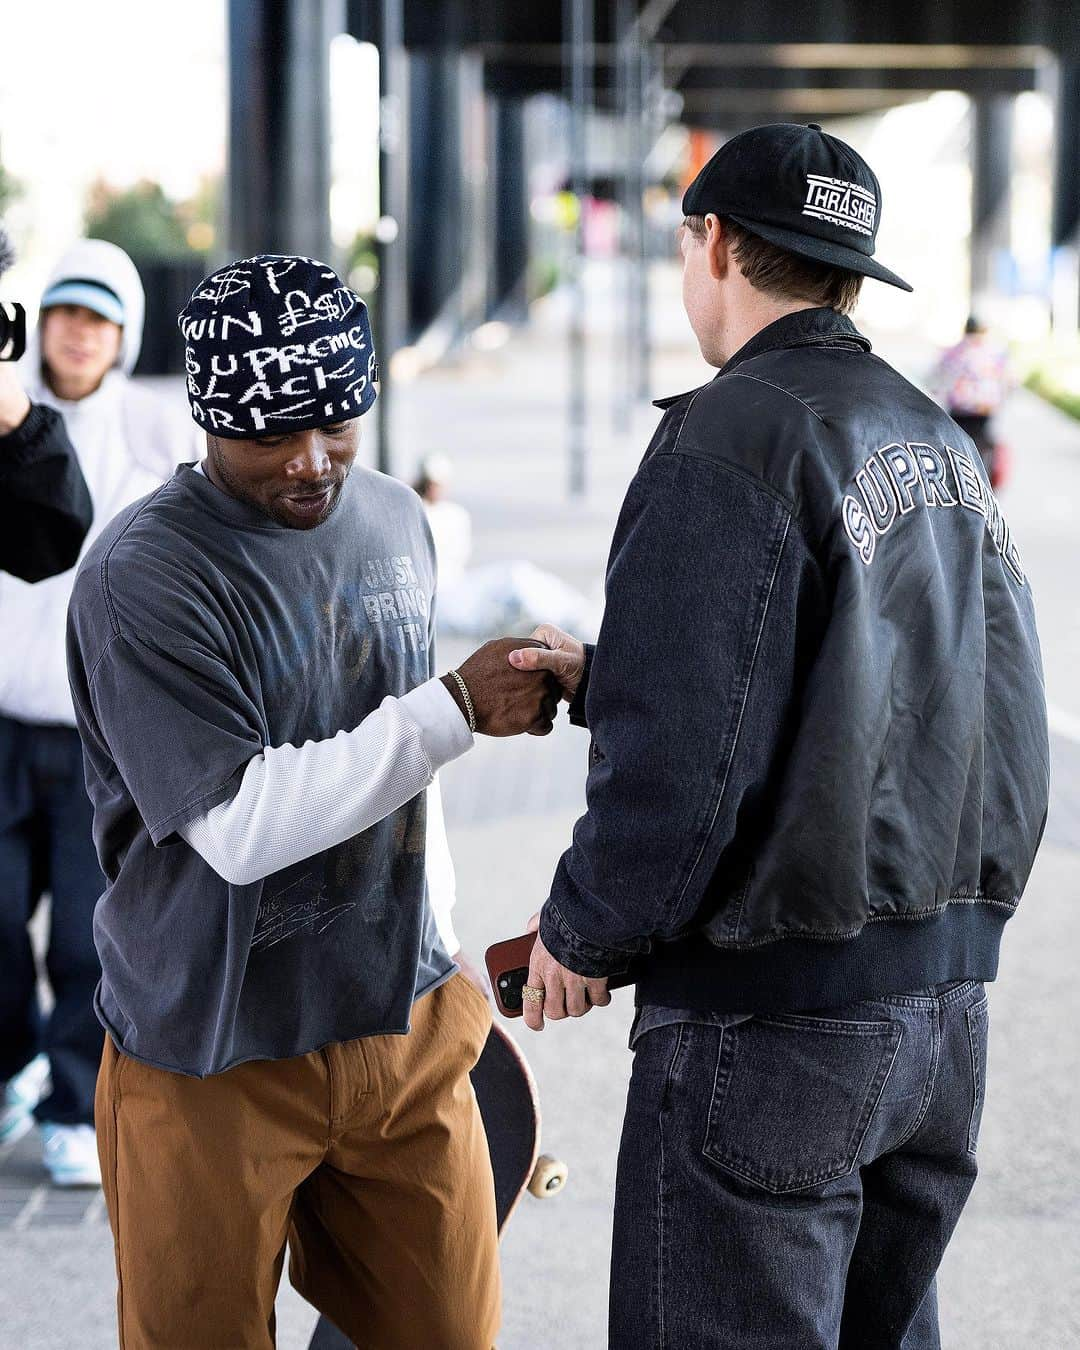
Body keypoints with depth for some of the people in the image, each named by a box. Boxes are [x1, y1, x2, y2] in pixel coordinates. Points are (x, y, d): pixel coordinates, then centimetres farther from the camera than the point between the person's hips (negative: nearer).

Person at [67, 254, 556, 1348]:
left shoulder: (396, 521, 7)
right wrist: (458, 711, -23)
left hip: (404, 1021, 6)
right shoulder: (144, 575, -17)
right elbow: (241, 826, -24)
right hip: (217, 1053, -6)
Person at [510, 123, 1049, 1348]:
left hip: (773, 1015, -8)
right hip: (943, 1000, 8)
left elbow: (686, 752, -20)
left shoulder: (732, 437, -15)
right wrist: (606, 683, 18)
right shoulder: (941, 445, 13)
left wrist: (581, 931, -5)